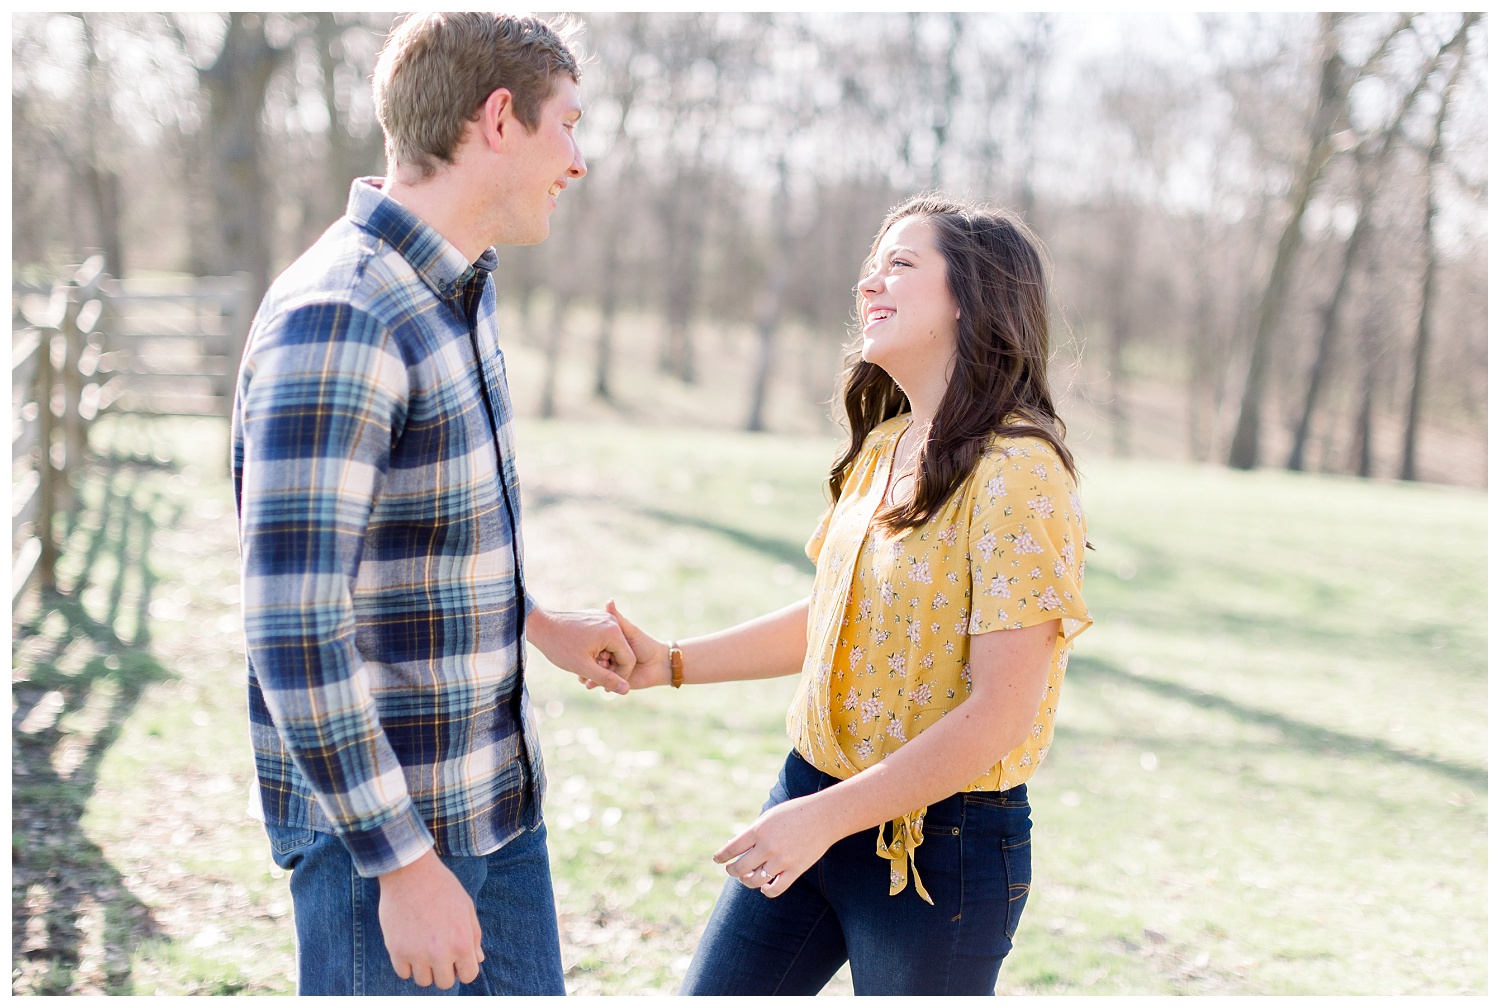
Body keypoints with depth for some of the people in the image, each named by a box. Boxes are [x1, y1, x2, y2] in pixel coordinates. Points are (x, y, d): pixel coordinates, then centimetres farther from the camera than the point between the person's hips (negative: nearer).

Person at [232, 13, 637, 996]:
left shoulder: (458, 289, 8)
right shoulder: (336, 321, -23)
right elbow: (294, 629, -26)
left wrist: (537, 624, 22)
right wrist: (403, 861, -23)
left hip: (497, 794, 9)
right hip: (379, 815, -9)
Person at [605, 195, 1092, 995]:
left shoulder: (1017, 476, -19)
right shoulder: (881, 448, 7)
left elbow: (999, 716, -22)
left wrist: (828, 818, -22)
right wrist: (673, 663, 9)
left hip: (940, 838, -8)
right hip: (813, 790, 8)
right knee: (712, 995, 14)